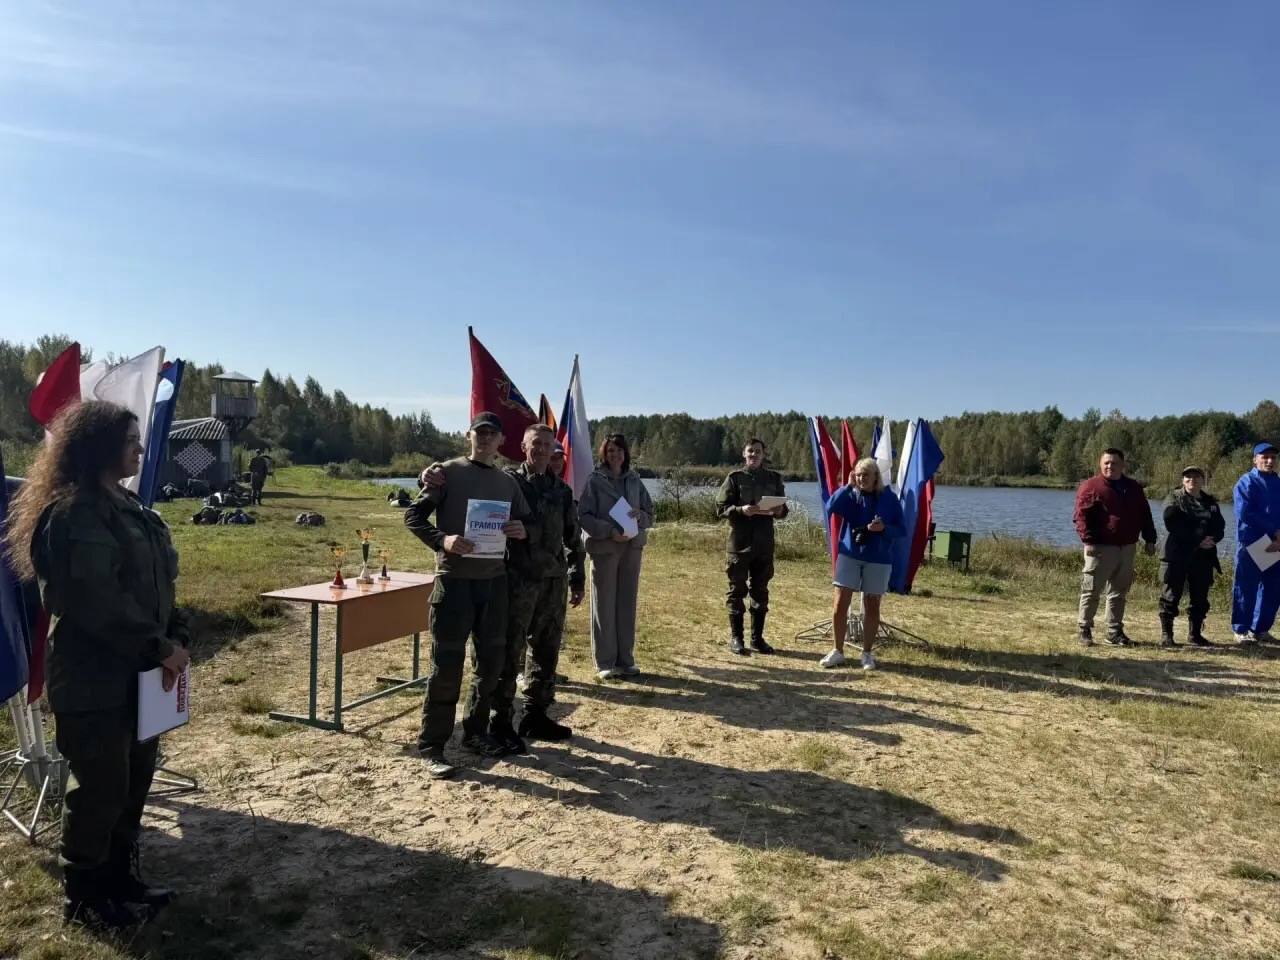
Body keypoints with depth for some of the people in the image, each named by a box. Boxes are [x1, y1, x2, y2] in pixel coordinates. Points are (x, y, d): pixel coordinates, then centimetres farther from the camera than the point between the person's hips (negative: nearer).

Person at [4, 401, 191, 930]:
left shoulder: (124, 505, 12)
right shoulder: (73, 513, -19)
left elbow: (155, 582, 14)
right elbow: (97, 601, -24)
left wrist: (175, 636, 2)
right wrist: (158, 648, -17)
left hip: (133, 672, 9)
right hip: (93, 678, -9)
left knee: (135, 778, 17)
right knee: (100, 787, 4)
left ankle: (120, 876, 33)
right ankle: (83, 896, 22)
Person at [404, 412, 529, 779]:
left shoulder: (508, 483, 12)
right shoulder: (448, 472, -2)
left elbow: (529, 523, 17)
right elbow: (413, 516, -5)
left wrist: (522, 531, -8)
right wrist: (442, 540, -22)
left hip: (495, 580, 6)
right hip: (454, 579, -5)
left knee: (490, 662, 12)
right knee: (446, 663, -3)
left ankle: (476, 732, 28)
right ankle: (431, 746, 7)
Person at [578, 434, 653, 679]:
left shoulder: (634, 480, 8)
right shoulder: (595, 480, -3)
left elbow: (650, 514, 11)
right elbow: (584, 516, -7)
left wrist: (640, 515, -11)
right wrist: (609, 531, -19)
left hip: (632, 547, 4)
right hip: (603, 548, -4)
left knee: (628, 604, 9)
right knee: (604, 605, 2)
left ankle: (625, 659, 19)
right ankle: (605, 662, 11)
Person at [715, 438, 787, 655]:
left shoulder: (773, 478, 10)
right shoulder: (734, 478, 0)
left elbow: (782, 509, 16)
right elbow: (721, 508, -4)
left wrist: (780, 511, -8)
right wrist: (741, 510, -21)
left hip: (764, 543, 4)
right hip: (740, 542, -3)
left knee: (760, 591, 10)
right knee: (737, 590, 1)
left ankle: (758, 637, 20)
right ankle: (735, 637, 10)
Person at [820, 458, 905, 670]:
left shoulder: (889, 498, -2)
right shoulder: (851, 495, 0)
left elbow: (901, 530, 0)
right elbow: (831, 507, -19)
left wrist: (884, 528, -19)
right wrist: (848, 485, -15)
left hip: (878, 559, -1)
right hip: (849, 555, 1)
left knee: (872, 606, 8)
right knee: (840, 604, -1)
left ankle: (867, 653, 20)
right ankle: (838, 651, 12)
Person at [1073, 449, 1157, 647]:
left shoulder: (1134, 488, 14)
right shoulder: (1091, 487, -5)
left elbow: (1145, 515, 18)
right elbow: (1082, 516, -11)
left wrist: (1150, 539, 12)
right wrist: (1088, 540, -20)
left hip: (1127, 548, 6)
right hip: (1101, 548, -6)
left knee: (1119, 592, 11)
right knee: (1092, 590, -2)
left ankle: (1114, 632, 19)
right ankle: (1085, 629, 7)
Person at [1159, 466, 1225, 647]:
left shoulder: (1211, 503, 15)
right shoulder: (1174, 499, 1)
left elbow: (1220, 527, 6)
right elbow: (1172, 524, -12)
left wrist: (1212, 539, -16)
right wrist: (1198, 540, -17)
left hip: (1203, 557, 5)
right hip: (1177, 555, -5)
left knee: (1200, 598, 9)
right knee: (1171, 596, -4)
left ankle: (1195, 634, 20)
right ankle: (1166, 635, 1)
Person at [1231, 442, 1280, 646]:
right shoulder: (1246, 483, -4)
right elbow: (1245, 514, -13)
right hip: (1251, 545, -5)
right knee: (1246, 589, -1)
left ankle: (1261, 628, 18)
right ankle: (1241, 629, 6)